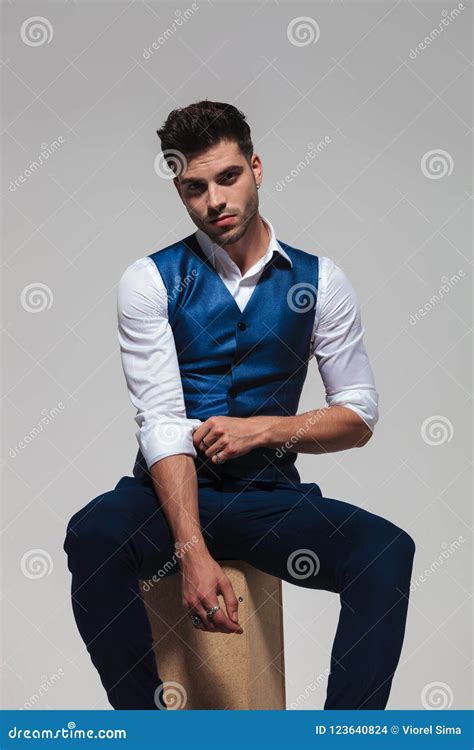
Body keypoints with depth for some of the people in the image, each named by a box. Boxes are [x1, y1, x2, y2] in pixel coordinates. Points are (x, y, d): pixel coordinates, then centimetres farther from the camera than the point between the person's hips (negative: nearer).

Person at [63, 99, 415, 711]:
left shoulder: (319, 281, 6)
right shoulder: (150, 281, -1)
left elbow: (359, 416, 8)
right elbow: (161, 422, -11)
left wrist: (269, 429, -12)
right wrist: (193, 552, -24)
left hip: (268, 499, 2)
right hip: (167, 497, -1)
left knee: (386, 550, -28)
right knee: (92, 535, -35)